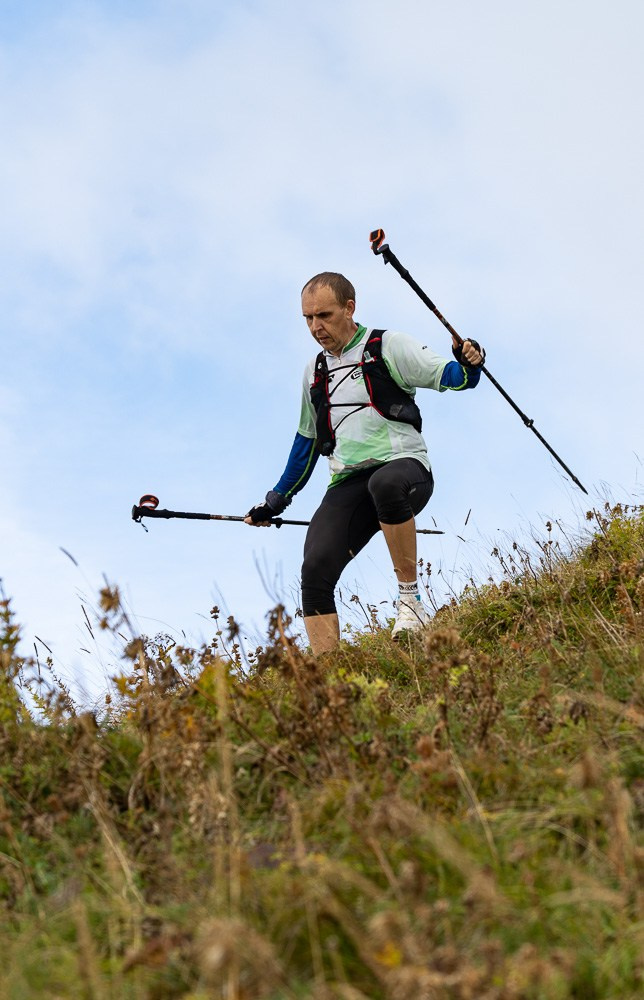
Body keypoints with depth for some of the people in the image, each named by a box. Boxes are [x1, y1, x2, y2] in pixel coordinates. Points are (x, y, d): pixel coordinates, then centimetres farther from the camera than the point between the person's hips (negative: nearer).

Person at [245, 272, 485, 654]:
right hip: (348, 483, 5)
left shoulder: (386, 346, 5)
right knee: (315, 570, -19)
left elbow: (448, 376, -1)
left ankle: (411, 598, -27)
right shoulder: (315, 373, 21)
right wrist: (278, 499, 31)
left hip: (404, 466, -5)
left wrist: (468, 363, -25)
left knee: (385, 484, -41)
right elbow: (308, 440, 31)